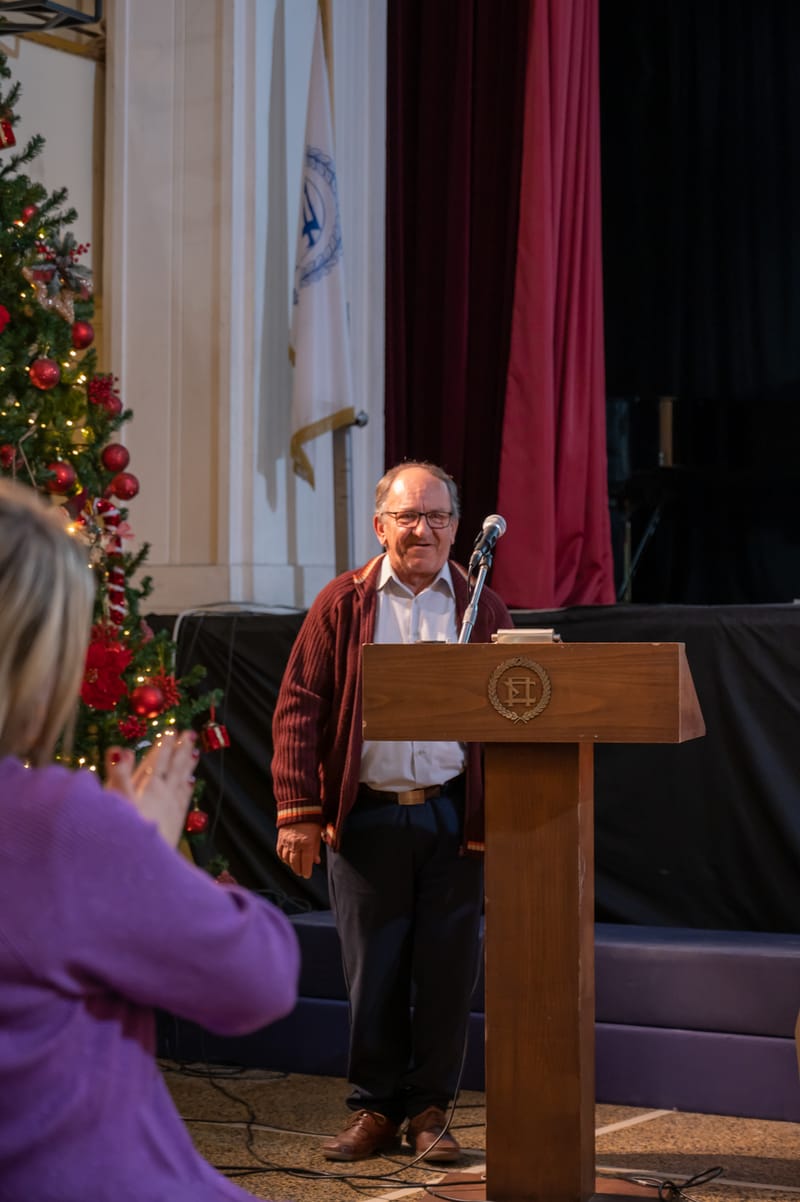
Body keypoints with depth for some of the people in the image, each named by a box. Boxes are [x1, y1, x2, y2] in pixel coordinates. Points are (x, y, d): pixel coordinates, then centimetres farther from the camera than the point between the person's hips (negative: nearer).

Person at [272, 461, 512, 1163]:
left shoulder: (483, 609, 7)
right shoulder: (343, 605, 4)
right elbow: (299, 709, 1)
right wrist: (298, 813, -6)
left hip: (454, 817, 1)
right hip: (365, 814, -1)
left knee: (447, 972, 5)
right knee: (372, 973, 6)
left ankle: (430, 1110, 18)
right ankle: (374, 1109, 18)